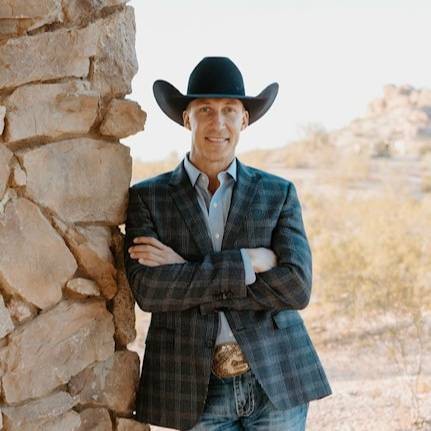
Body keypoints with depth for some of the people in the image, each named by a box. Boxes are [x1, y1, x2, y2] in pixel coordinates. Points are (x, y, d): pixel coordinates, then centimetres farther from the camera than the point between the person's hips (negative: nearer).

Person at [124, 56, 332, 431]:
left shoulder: (279, 194, 4)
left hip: (276, 381, 1)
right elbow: (147, 289, -13)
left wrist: (185, 273, -13)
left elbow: (295, 286, -10)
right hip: (196, 391, -1)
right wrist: (246, 264, -17)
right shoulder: (147, 198, 2)